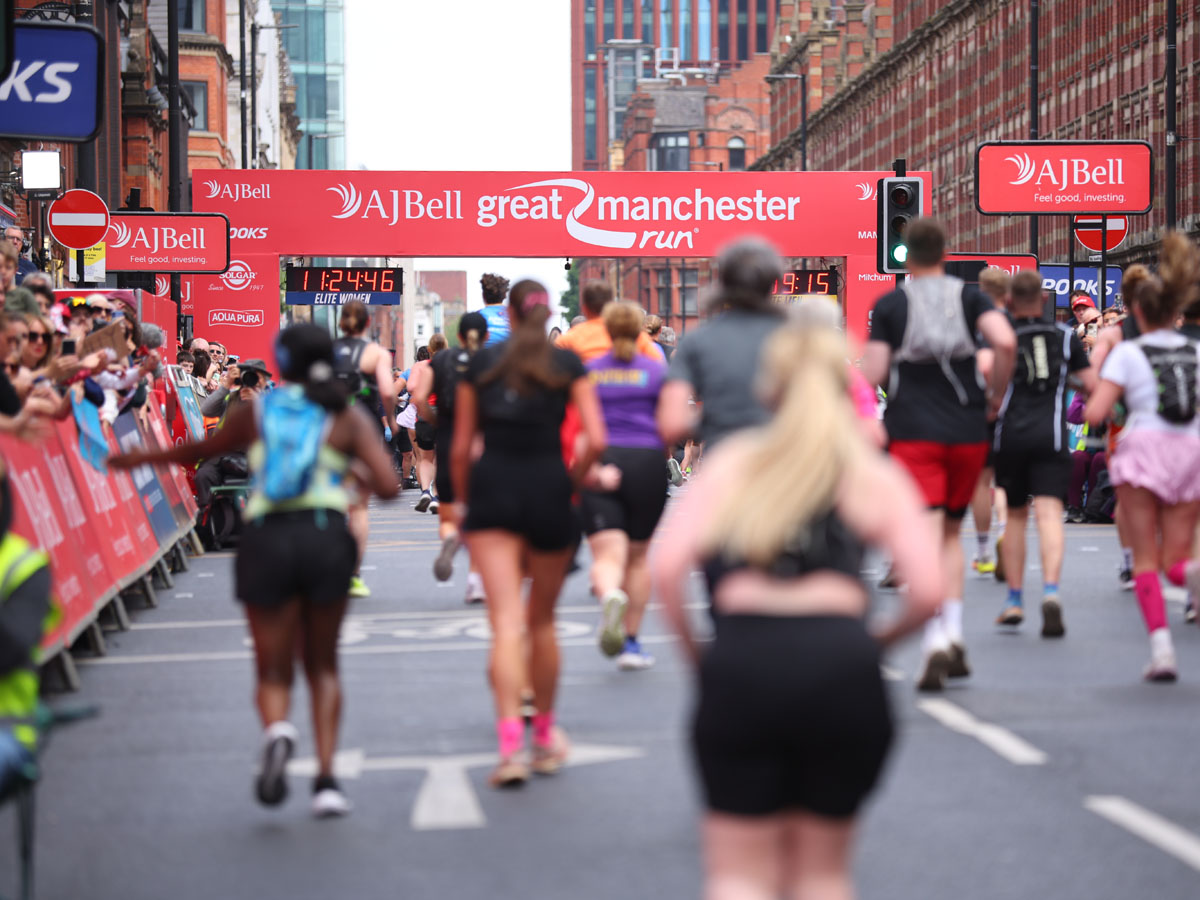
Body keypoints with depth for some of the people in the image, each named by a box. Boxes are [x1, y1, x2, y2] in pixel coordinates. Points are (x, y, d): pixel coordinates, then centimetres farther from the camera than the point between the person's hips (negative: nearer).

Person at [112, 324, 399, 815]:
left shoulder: (255, 411, 12)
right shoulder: (349, 417, 8)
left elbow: (202, 450, 29)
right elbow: (388, 486, -2)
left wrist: (141, 458, 46)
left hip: (266, 538, 0)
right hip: (327, 537, 0)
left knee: (273, 670, 9)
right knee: (322, 664, 16)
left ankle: (276, 728, -26)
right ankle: (326, 778, 3)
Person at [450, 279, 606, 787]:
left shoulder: (482, 364, 7)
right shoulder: (568, 365, 4)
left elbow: (461, 447, 6)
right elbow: (595, 440, -7)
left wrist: (461, 499, 19)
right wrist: (571, 483, 8)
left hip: (492, 487, 0)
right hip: (547, 489, 0)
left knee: (506, 623, -9)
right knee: (542, 621, 17)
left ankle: (510, 744, -23)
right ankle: (545, 736, 30)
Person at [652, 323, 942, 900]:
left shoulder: (730, 461, 15)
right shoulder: (876, 475, 13)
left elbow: (666, 565, 1)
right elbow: (928, 592, 2)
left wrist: (695, 653, 12)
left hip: (740, 663, 0)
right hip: (840, 665, 0)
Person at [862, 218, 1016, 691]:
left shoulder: (889, 305, 2)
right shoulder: (969, 297, 5)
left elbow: (872, 375, -4)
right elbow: (1005, 341, -13)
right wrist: (995, 396, 1)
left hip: (911, 433, -2)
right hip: (966, 430, 2)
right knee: (950, 533, 18)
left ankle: (936, 641, -25)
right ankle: (954, 635, 8)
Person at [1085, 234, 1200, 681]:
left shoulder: (1127, 353, 1)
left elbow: (1094, 413, -6)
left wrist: (1098, 395, 15)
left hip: (1144, 446, -3)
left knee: (1146, 558, 5)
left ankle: (1161, 646, -9)